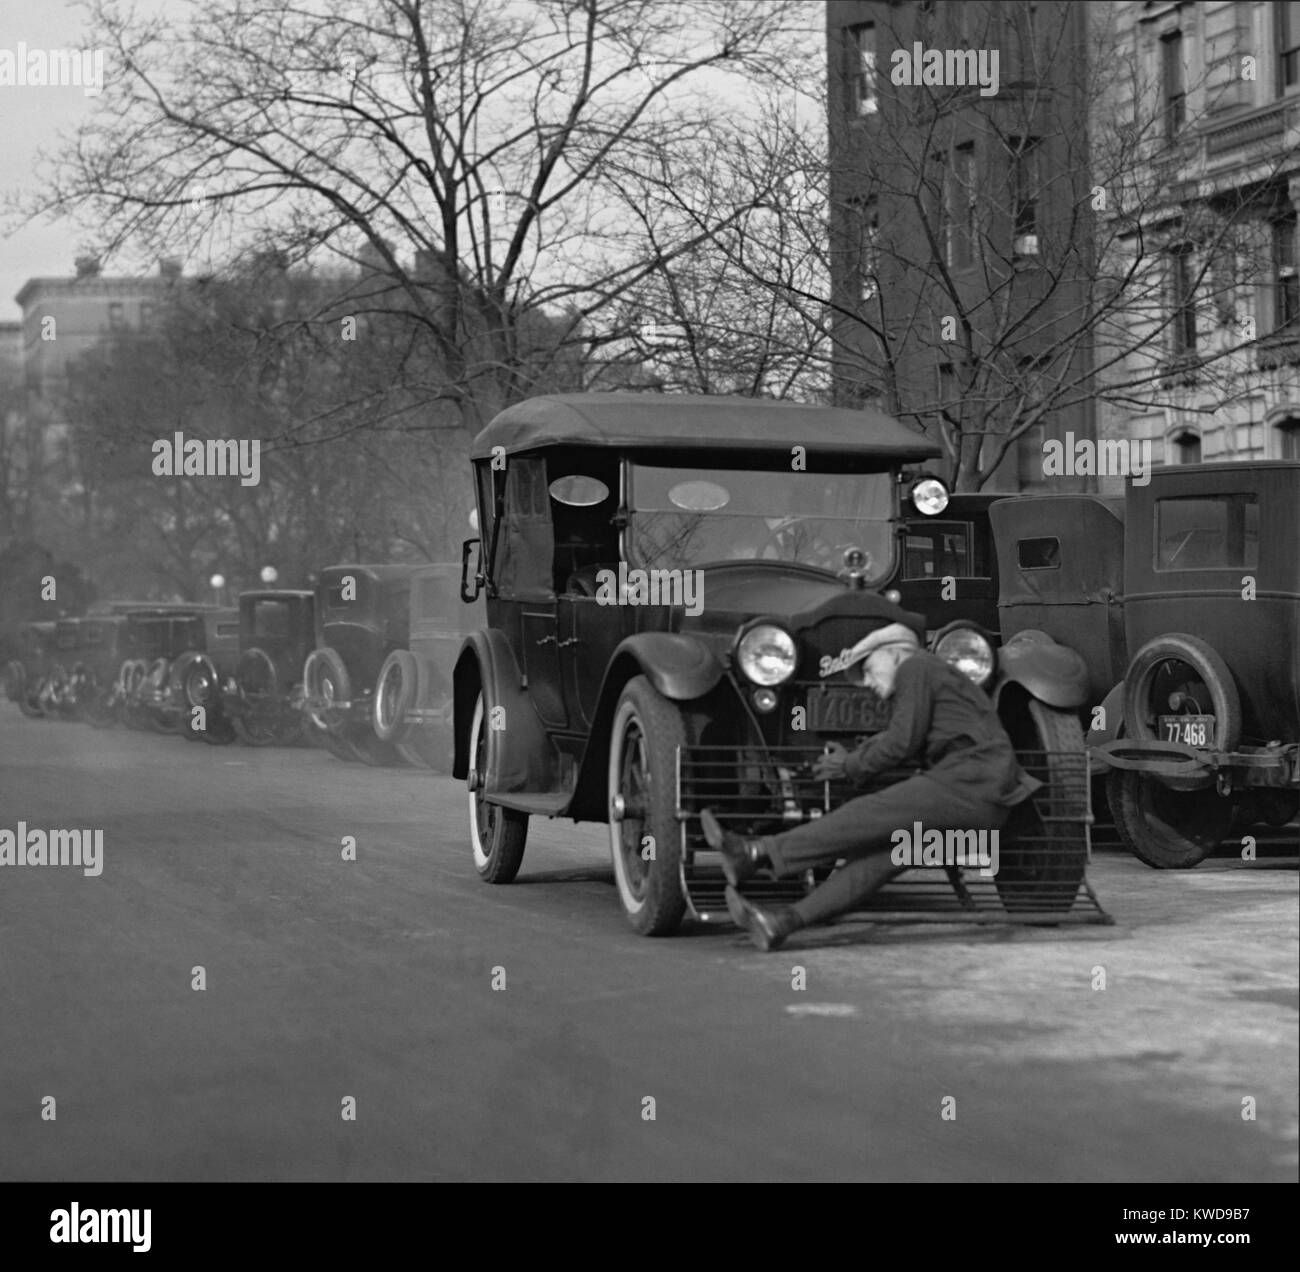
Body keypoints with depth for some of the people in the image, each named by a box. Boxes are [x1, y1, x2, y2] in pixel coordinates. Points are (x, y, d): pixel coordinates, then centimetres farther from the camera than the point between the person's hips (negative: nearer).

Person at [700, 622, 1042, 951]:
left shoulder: (915, 667, 0)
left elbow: (903, 742, -9)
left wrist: (851, 767, 3)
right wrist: (851, 759, 14)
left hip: (970, 781, -9)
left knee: (869, 817, -14)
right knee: (882, 854, -2)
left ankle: (756, 853, -19)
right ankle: (786, 920, -11)